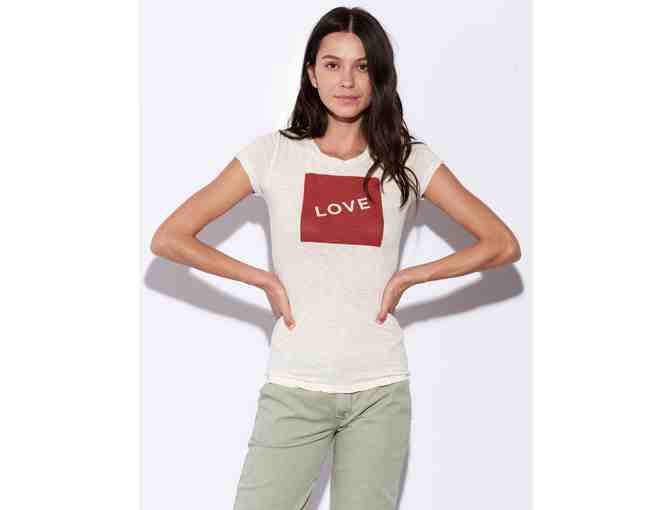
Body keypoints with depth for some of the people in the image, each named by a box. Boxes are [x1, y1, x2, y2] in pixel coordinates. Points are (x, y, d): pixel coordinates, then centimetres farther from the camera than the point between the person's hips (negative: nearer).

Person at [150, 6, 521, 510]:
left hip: (380, 391, 1)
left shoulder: (408, 160, 3)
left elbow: (503, 245, 4)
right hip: (295, 388, -1)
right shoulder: (273, 153, 0)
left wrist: (406, 277, -3)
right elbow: (169, 238, 0)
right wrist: (265, 280, -5)